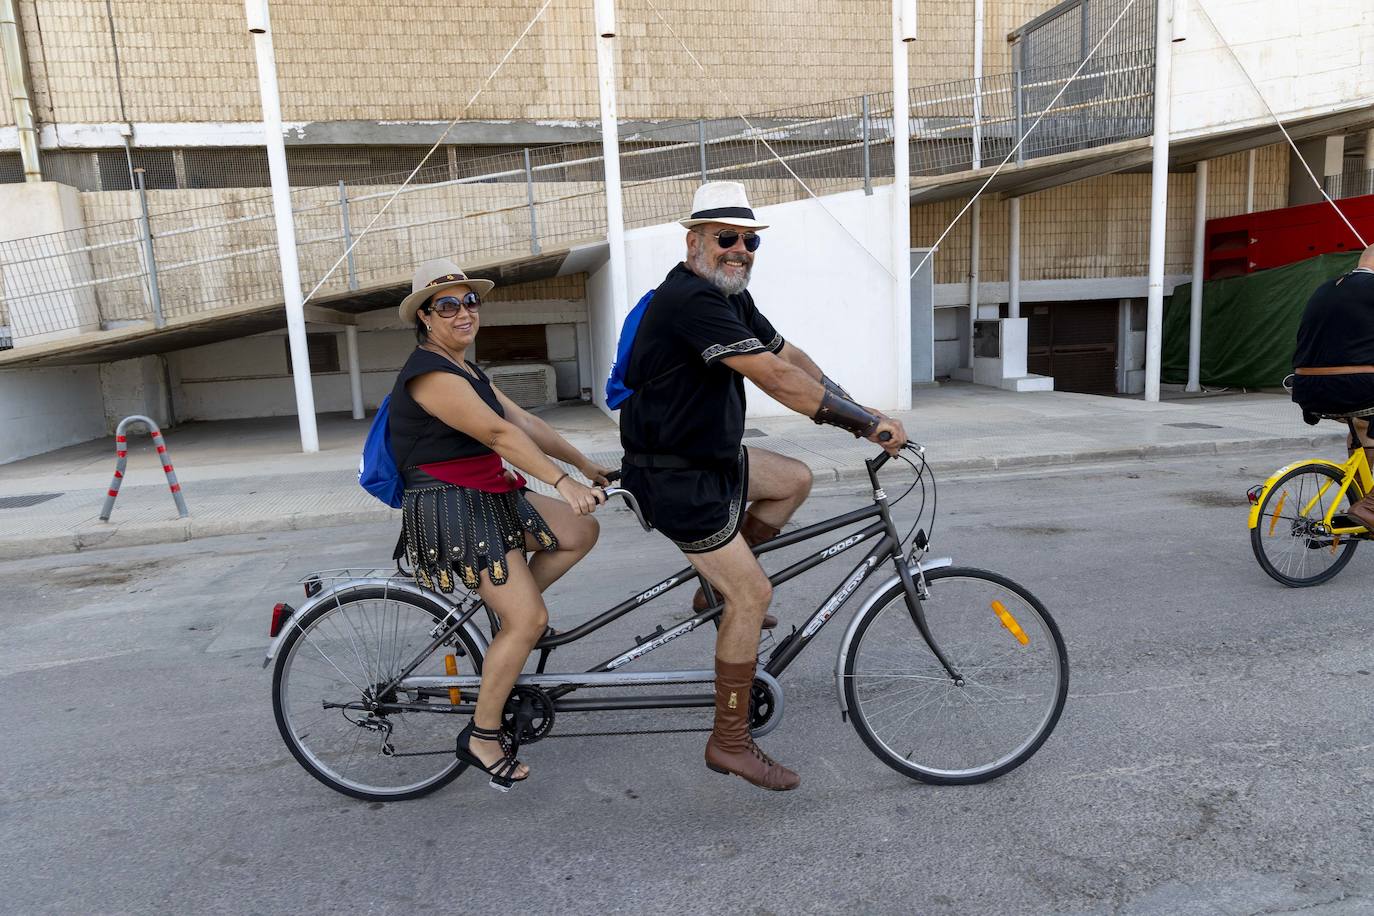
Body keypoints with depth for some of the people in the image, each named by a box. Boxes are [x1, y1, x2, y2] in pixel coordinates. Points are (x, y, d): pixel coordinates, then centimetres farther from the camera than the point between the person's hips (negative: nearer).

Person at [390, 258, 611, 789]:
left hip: (491, 500, 10)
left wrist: (587, 467, 11)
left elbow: (526, 422, 13)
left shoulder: (466, 372, 16)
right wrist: (562, 482, -33)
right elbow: (498, 433, -27)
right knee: (530, 620, -11)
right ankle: (482, 737, 5)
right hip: (450, 511, -10)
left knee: (581, 532, 2)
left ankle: (501, 610, 11)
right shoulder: (430, 373, -16)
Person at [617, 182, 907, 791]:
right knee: (753, 595, -6)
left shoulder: (731, 297, 9)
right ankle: (730, 743, 8)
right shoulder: (691, 298, -23)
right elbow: (776, 379, -30)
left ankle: (719, 580, 22)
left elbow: (790, 356, 11)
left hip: (712, 455, 10)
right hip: (675, 477, -9)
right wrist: (866, 422, -25)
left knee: (795, 480, 17)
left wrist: (856, 413, 1)